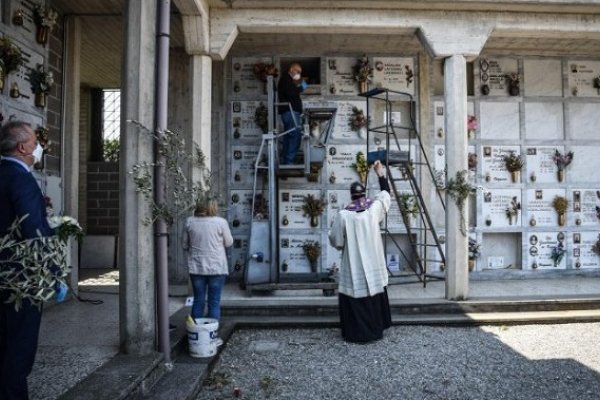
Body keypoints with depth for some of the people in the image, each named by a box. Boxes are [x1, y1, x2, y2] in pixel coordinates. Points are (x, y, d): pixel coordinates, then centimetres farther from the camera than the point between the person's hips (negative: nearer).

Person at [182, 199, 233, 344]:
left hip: (196, 267, 3)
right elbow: (228, 242, 0)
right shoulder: (220, 222, -11)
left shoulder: (190, 222, -2)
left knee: (198, 301, 13)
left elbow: (185, 245, 7)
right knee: (214, 302, 7)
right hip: (216, 267, -3)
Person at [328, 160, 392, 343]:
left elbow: (336, 241, -6)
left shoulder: (343, 215, -13)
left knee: (355, 298, 6)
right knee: (375, 297, 16)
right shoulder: (374, 208, -5)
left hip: (353, 267, -3)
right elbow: (385, 194, 15)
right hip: (373, 265, 4)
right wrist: (380, 174, 22)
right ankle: (376, 329, 26)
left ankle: (356, 333, 11)